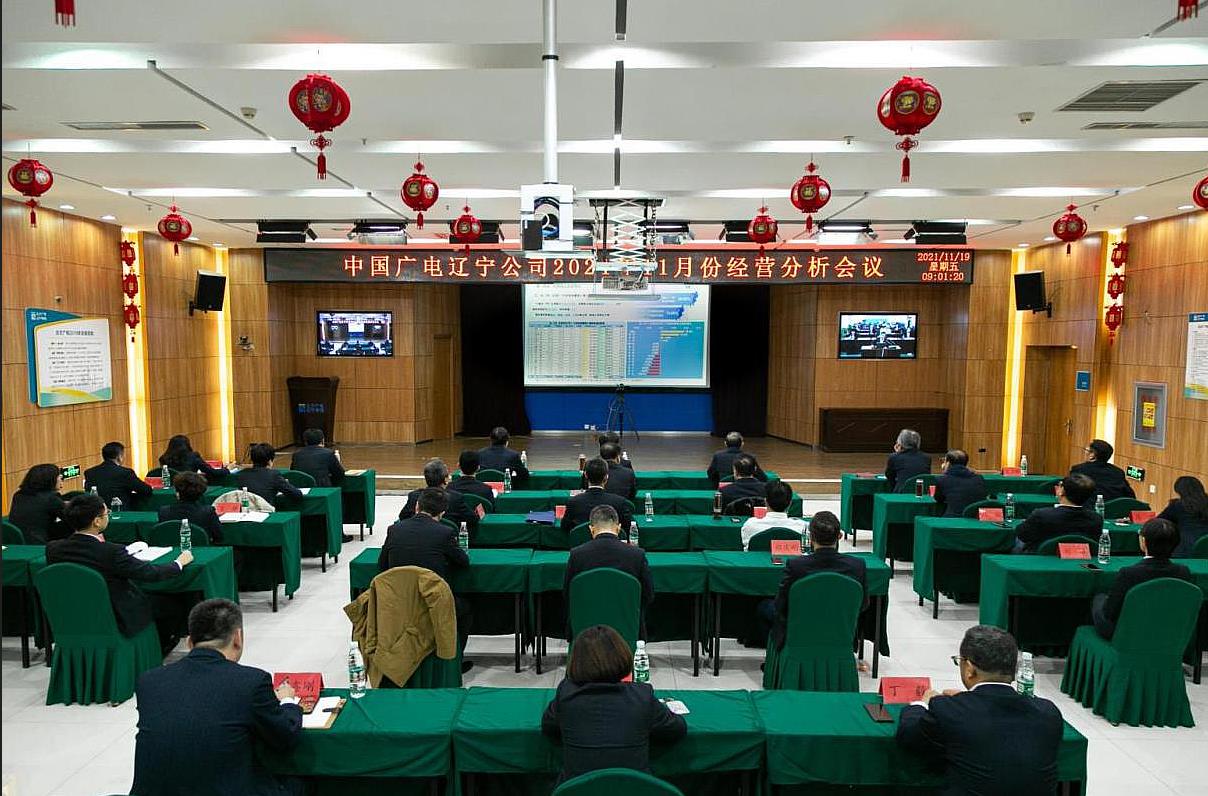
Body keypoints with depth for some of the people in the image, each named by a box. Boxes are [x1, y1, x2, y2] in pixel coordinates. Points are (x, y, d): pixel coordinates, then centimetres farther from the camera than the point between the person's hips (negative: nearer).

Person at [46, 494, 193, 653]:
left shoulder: (53, 548, -13)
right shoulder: (110, 552, -30)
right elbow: (150, 573, -20)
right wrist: (179, 563, -3)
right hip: (119, 621, -7)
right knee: (174, 603, 15)